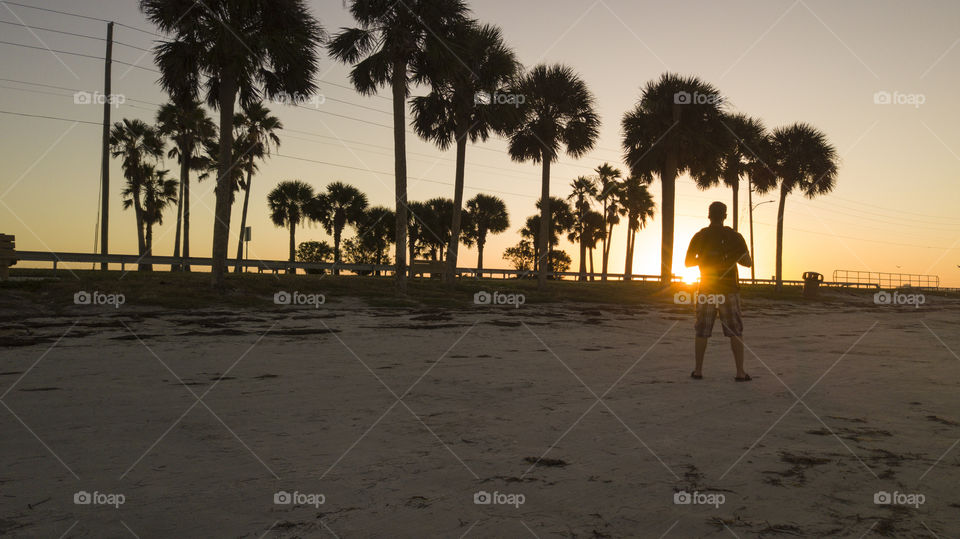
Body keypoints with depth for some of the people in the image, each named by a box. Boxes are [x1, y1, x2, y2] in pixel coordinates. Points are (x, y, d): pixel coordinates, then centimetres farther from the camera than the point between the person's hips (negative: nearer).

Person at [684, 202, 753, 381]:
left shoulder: (699, 236, 0)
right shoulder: (734, 236, -3)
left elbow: (688, 263, 5)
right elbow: (748, 263, -2)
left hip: (706, 290, 1)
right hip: (728, 291, -1)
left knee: (702, 331, 9)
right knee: (735, 332, 4)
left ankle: (698, 370, 10)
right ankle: (740, 372, 1)